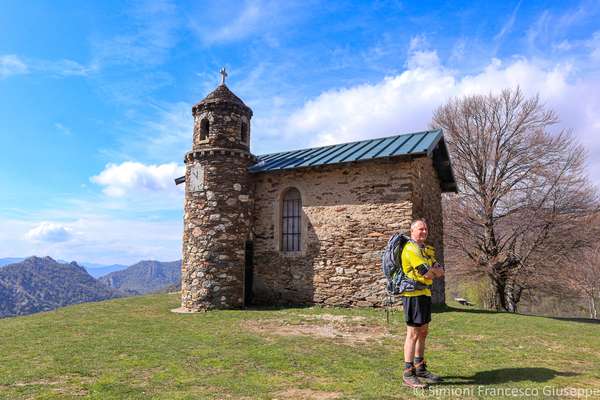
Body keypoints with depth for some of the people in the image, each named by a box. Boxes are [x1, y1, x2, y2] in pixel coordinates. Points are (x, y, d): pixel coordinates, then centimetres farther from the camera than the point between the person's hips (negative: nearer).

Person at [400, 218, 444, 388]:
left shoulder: (428, 250, 17)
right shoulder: (410, 249, -14)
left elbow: (441, 272, 9)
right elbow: (428, 273, -19)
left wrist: (432, 270, -10)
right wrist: (435, 270, 1)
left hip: (425, 294, 9)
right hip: (414, 294, -9)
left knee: (423, 333, 16)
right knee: (413, 334, -6)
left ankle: (420, 369, 28)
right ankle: (408, 374, 2)